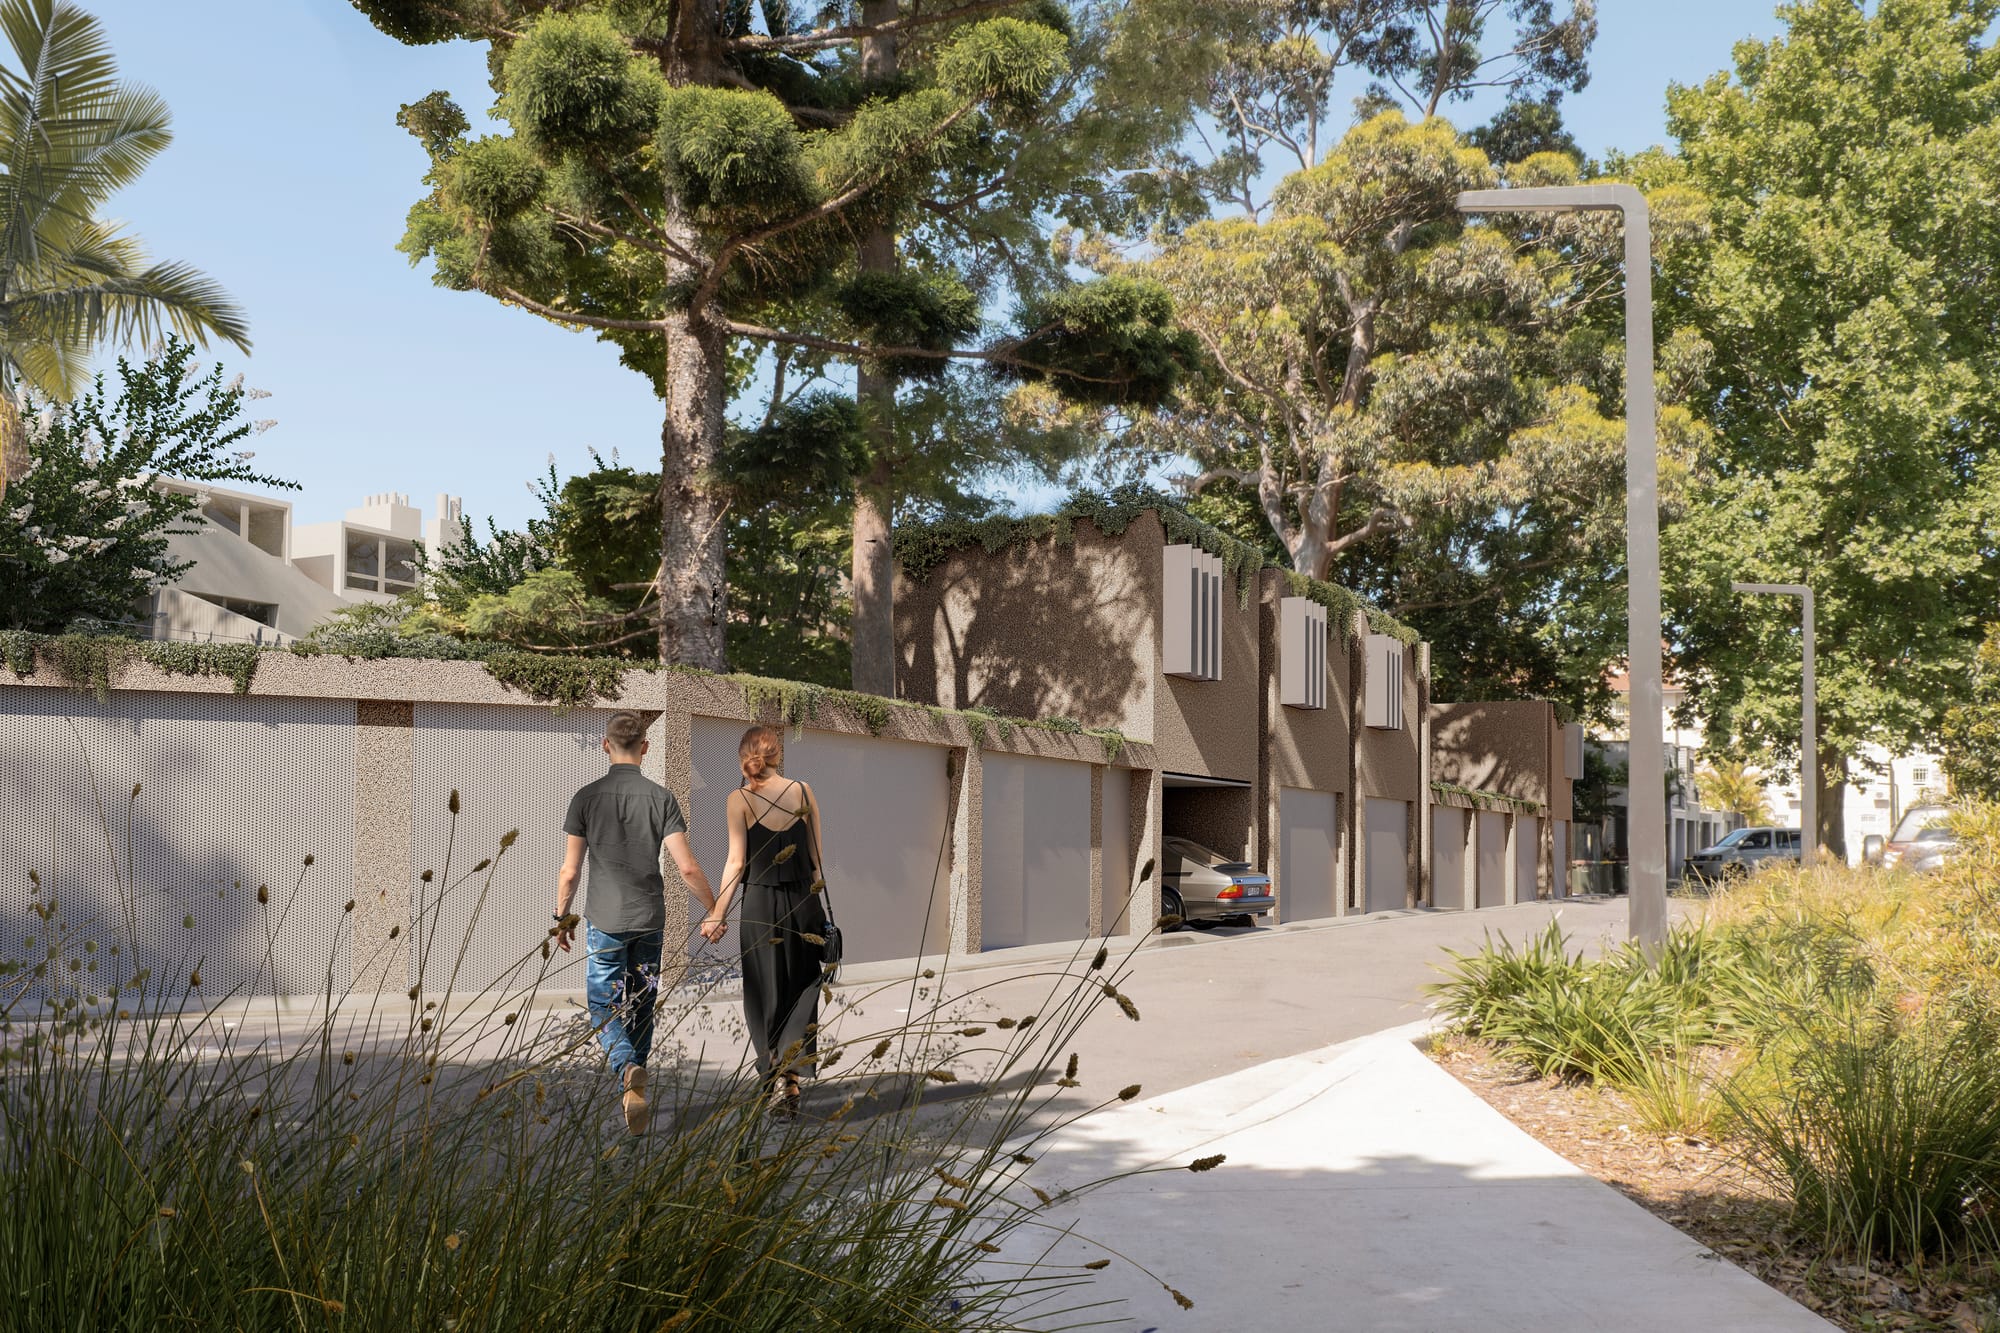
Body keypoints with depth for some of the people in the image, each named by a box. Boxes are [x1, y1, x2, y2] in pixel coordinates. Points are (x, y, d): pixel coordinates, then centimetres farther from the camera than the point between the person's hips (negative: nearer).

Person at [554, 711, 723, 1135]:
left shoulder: (587, 797, -6)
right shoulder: (661, 797, -6)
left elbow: (570, 870, -4)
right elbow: (687, 867, -11)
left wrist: (562, 917, 10)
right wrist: (713, 912, 1)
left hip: (605, 918, -1)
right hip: (649, 917, 1)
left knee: (604, 1006, 6)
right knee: (640, 1005, 15)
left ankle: (627, 1071, -21)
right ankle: (633, 1089, 23)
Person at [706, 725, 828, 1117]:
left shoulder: (739, 799, -4)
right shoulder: (803, 791, 2)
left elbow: (736, 862, -8)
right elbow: (817, 857, 3)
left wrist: (717, 914, -4)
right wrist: (819, 904, 12)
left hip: (761, 903, -1)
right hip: (804, 901, 1)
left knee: (767, 995, 12)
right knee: (801, 992, 9)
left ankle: (775, 1076, 16)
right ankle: (789, 1073, -7)